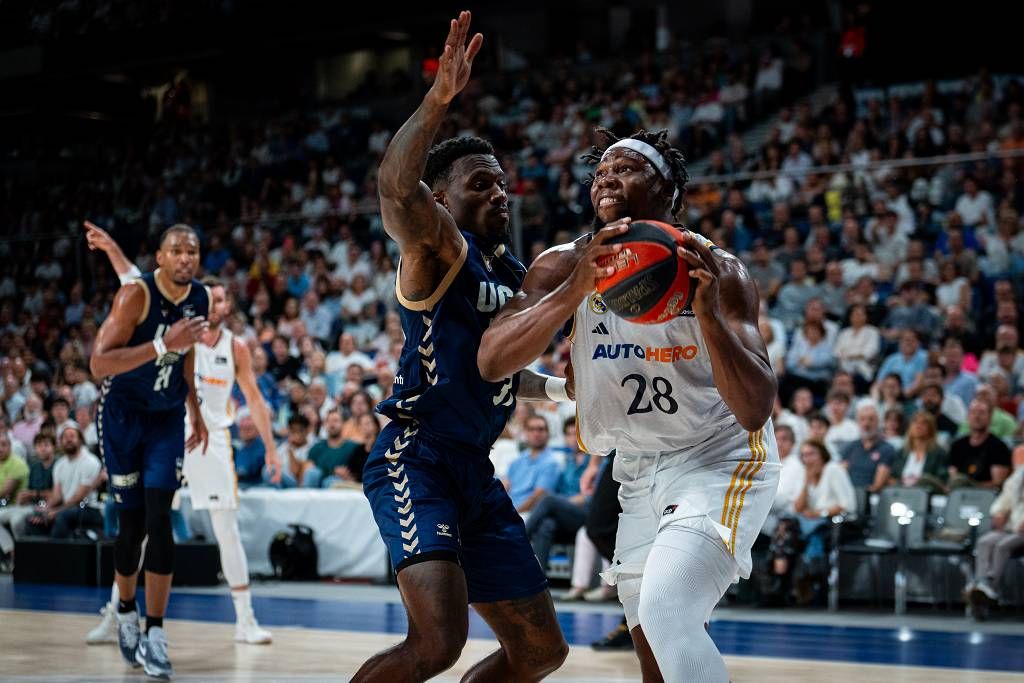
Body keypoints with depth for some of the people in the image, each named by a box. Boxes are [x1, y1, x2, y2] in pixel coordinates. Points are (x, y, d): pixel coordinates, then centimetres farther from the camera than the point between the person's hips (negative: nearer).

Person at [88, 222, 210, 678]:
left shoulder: (199, 298, -3)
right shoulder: (136, 295, -22)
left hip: (167, 417, 3)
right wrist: (161, 346, -38)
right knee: (132, 522, 1)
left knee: (159, 520, -9)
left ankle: (155, 633, -5)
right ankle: (125, 612, 28)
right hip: (122, 414, -3)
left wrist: (195, 410, 19)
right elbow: (98, 363, -30)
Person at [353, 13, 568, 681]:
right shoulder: (438, 246, -9)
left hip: (476, 472, 9)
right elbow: (396, 187, -33)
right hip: (415, 458, -9)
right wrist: (439, 99, -39)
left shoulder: (513, 275, 18)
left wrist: (556, 388, 18)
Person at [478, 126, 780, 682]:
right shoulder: (565, 266, -8)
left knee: (665, 612, -26)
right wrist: (577, 288, -37)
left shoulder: (715, 271, -16)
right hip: (639, 472, 5)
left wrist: (708, 311, -40)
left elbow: (755, 408, -26)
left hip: (720, 459, -5)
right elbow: (491, 361, -24)